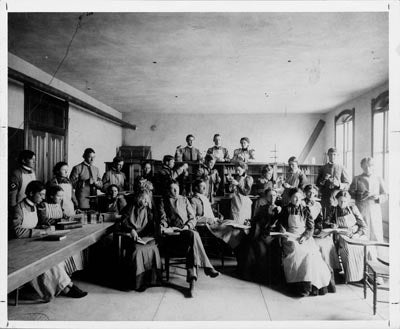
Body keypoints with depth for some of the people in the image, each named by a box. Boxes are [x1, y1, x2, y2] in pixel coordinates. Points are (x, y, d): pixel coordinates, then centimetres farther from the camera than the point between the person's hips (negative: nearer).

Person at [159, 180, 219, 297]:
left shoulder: (184, 199, 23)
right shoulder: (163, 201, 16)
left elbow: (192, 217, 16)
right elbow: (163, 219, 8)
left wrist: (188, 226, -5)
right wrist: (164, 227, -15)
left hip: (188, 230, 3)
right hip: (173, 233, -3)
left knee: (190, 245, -34)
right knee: (193, 235, -35)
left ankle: (191, 277, -39)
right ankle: (207, 267, -34)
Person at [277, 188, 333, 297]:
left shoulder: (305, 210, 12)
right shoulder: (286, 210, 9)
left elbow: (311, 227, 8)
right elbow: (281, 224, 14)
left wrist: (305, 236, -9)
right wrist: (283, 231, -7)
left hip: (305, 237, 2)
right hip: (291, 236, -2)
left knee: (310, 253, -28)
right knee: (296, 251, -32)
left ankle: (314, 283, -23)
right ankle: (300, 284, -32)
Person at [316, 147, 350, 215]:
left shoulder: (341, 168, 5)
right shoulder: (322, 168, 10)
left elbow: (347, 184, 5)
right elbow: (317, 184, 11)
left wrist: (339, 185, -14)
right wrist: (323, 179, -8)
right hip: (325, 199, 1)